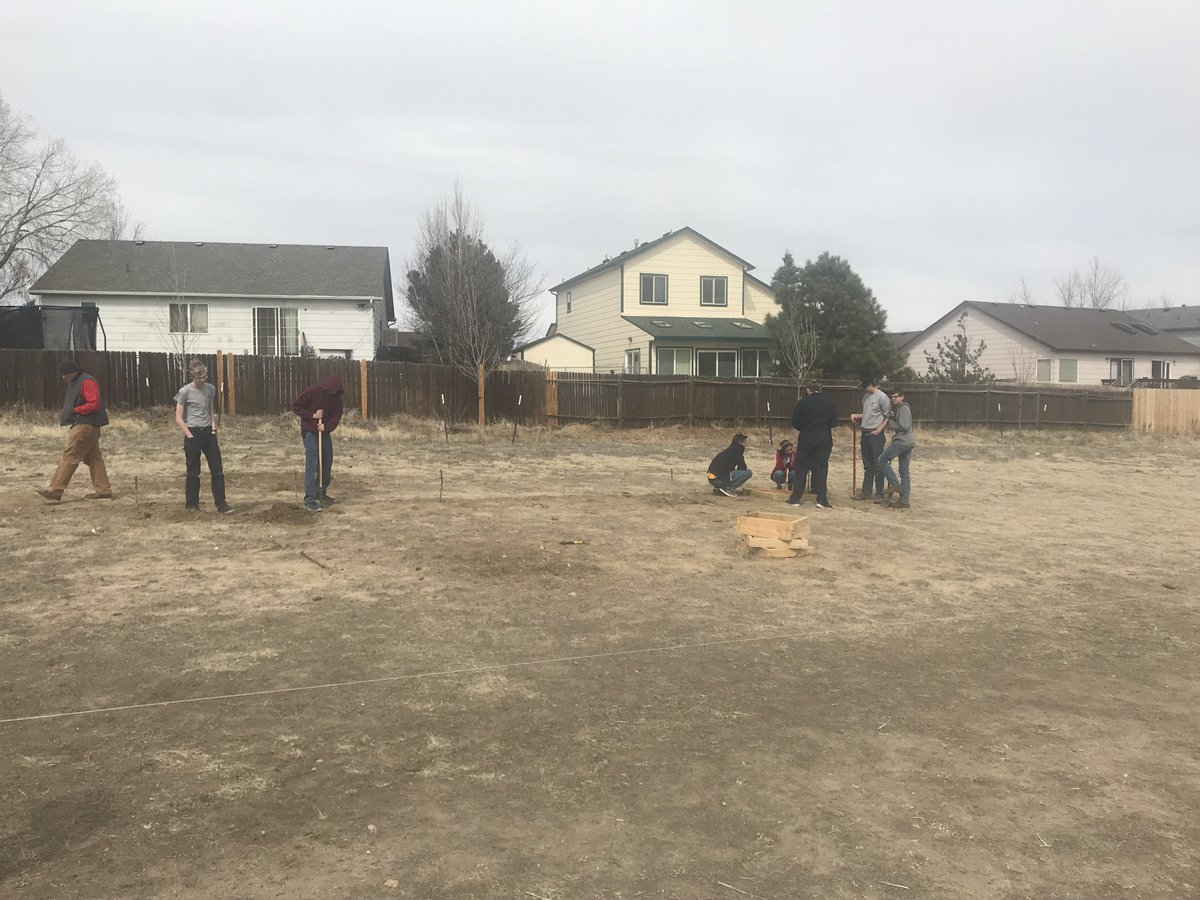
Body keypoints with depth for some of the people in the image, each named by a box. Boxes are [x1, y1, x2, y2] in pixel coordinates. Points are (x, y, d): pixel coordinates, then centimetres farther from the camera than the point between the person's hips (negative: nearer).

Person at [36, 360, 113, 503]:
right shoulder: (74, 383, 19)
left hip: (85, 426, -10)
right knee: (93, 458, 9)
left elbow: (94, 404, -20)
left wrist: (75, 410, -18)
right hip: (82, 425, 10)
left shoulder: (87, 382, -12)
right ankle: (103, 490, 11)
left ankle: (55, 491, -8)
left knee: (69, 457, -9)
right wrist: (66, 416, 7)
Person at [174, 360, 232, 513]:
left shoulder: (210, 389, 5)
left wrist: (213, 427, 3)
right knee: (193, 472, 3)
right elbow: (178, 418, -7)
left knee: (217, 469, 1)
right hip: (193, 433, -4)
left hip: (208, 432, 5)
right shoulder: (185, 392, -9)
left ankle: (221, 503, 6)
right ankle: (191, 504, 16)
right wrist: (190, 436, -11)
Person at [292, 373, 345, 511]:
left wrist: (326, 426, -18)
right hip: (310, 433, -6)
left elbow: (337, 415, 0)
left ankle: (322, 493, 27)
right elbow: (295, 406, -8)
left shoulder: (336, 398, 0)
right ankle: (309, 500, -12)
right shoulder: (311, 393, -14)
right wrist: (312, 415, -18)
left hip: (325, 432, 6)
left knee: (327, 464, 11)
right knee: (312, 466, -12)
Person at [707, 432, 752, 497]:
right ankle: (728, 488, -8)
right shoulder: (737, 450, -2)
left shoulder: (728, 450, 24)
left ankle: (718, 488, 14)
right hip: (720, 479, -9)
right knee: (748, 472, -7)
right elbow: (742, 467, 1)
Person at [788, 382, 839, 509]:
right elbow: (834, 423, 5)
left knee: (801, 469, 7)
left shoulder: (803, 402, -6)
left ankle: (795, 499, 9)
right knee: (821, 469, 4)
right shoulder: (829, 402, 1)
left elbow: (795, 423, -1)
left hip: (806, 439, -1)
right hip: (824, 440, 1)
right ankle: (822, 500, -1)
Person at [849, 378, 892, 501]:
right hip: (865, 434, 8)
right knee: (867, 466, 12)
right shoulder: (866, 396, 13)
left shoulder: (882, 397, -10)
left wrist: (879, 429, -15)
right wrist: (855, 415, 7)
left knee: (877, 465, -2)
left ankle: (879, 494, 4)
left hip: (876, 435, -8)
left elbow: (888, 416, -10)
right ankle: (866, 492, 18)